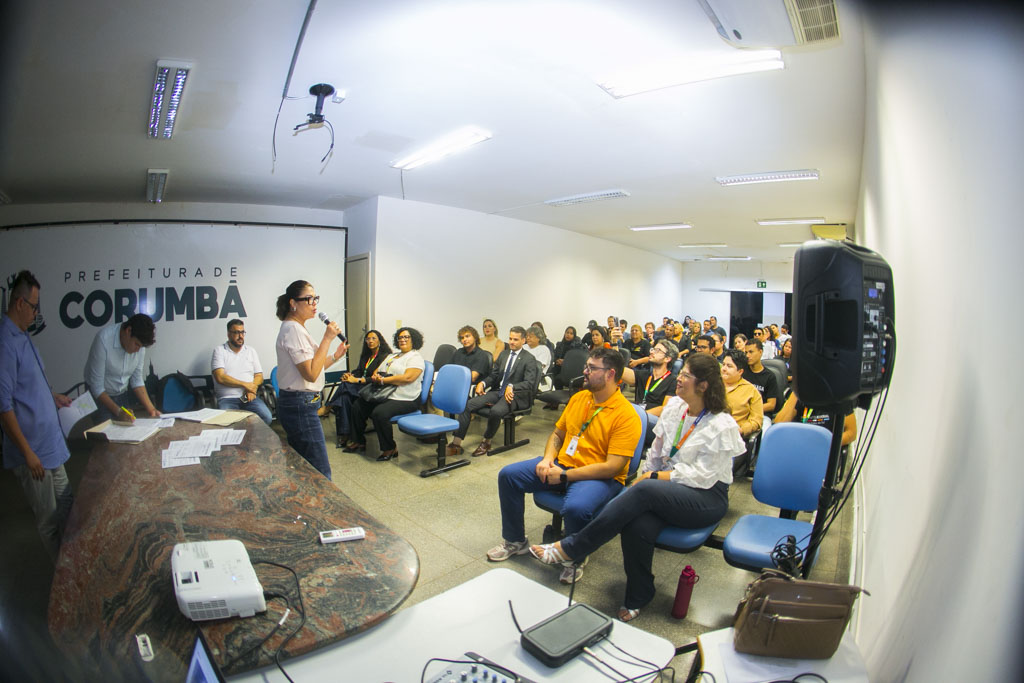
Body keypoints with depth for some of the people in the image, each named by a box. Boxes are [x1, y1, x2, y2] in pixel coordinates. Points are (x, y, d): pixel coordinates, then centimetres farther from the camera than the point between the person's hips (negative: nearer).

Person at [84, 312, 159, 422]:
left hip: (123, 394, 4)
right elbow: (97, 386, -23)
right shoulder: (104, 339, -27)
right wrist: (118, 412, -31)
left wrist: (151, 409, -14)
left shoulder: (139, 343, -12)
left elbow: (137, 380, -4)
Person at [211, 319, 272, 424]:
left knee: (267, 418, -25)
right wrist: (245, 384, -11)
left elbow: (259, 376, 14)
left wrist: (251, 389, -7)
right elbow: (220, 378, -7)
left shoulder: (251, 351, 18)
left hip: (249, 396, 3)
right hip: (227, 398, -3)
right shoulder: (219, 351, 6)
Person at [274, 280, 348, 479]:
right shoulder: (293, 329, -15)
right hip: (300, 405, -11)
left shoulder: (296, 328, 16)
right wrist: (327, 339, -19)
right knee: (320, 472, -8)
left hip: (298, 404, 11)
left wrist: (335, 356, 9)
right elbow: (311, 374, -22)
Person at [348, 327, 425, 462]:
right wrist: (375, 376, -4)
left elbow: (408, 377, -21)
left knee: (379, 413, -31)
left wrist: (383, 380, -19)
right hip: (383, 395, 9)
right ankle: (359, 442, 16)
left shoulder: (415, 358, -6)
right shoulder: (392, 355, 22)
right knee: (357, 406, 3)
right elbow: (378, 370, 22)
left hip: (404, 400, -9)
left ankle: (390, 449, -13)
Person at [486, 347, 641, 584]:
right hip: (561, 464, 7)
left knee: (575, 507, -38)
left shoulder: (626, 415, -16)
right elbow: (558, 433, 18)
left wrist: (564, 476, -20)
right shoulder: (579, 397, 7)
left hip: (601, 477, -7)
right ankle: (515, 540, 16)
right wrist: (548, 458, -4)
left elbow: (612, 467, -21)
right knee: (508, 475, -4)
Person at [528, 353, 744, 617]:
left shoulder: (722, 426, -11)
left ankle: (569, 548, -27)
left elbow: (702, 476, -14)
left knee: (644, 491, -34)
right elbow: (656, 451, 14)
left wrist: (652, 477, -13)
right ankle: (637, 598, -6)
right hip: (667, 488, 5)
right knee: (638, 526, -30)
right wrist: (644, 475, -2)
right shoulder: (674, 406, 7)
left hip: (707, 497, -5)